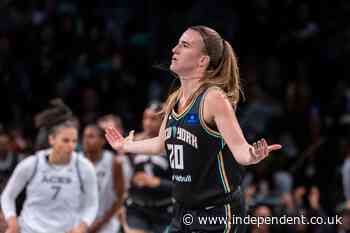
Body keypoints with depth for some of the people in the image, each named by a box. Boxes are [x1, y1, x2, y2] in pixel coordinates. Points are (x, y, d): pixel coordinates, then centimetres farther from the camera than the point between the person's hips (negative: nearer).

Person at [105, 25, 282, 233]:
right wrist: (126, 146, 38)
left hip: (218, 216, -8)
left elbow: (239, 148, -25)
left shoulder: (214, 98, -16)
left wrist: (252, 156, -47)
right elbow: (162, 143, 23)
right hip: (184, 213, 8)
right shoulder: (175, 99, 6)